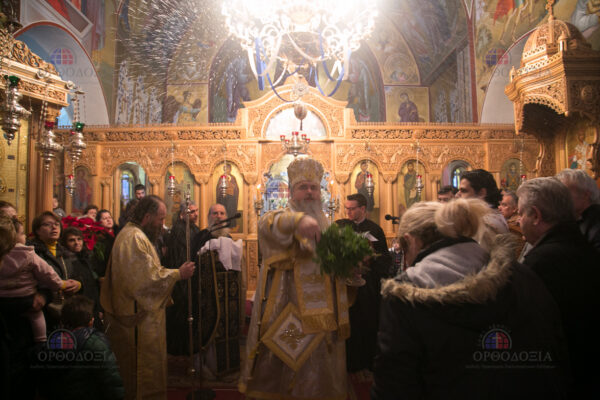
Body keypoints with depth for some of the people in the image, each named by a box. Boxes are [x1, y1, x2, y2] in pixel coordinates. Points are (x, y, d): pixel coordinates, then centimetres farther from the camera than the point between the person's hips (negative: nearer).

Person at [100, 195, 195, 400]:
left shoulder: (132, 234, 13)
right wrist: (178, 273, -16)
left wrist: (173, 272, 11)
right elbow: (148, 278, -26)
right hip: (139, 316, -11)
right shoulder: (135, 238, -21)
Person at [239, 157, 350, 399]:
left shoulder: (326, 225, 15)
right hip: (287, 315, -5)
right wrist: (297, 220, -47)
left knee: (316, 374, 13)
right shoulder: (282, 218, -1)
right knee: (280, 369, 3)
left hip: (322, 314, 5)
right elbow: (267, 224, -27)